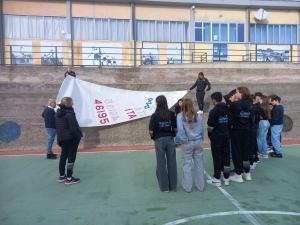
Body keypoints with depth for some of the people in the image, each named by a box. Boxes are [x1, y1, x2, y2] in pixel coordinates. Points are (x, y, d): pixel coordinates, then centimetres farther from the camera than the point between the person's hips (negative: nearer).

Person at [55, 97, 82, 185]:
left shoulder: (57, 114, 4)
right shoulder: (69, 114, -21)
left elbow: (57, 127, 10)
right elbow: (73, 128, -21)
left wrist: (60, 138, 16)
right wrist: (79, 136, -8)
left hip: (62, 138, 8)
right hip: (71, 138, -8)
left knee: (63, 156, 18)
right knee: (71, 157, 2)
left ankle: (61, 176, 29)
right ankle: (69, 178, 8)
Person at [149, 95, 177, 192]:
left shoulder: (155, 115, -10)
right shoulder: (171, 114, -5)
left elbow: (151, 131, -12)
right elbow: (175, 128, -5)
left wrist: (153, 137, 8)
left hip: (159, 140, -2)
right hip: (170, 139, 2)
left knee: (161, 163, 10)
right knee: (172, 163, 11)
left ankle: (164, 186, 19)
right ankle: (173, 186, 22)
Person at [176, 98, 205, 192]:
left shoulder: (180, 116, -9)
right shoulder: (198, 115, 0)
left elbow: (180, 129, -13)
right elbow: (201, 129, 5)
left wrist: (182, 140, -1)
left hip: (187, 143, -3)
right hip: (198, 142, 3)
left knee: (187, 164, 7)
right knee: (199, 164, 12)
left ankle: (187, 186, 16)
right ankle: (200, 185, 23)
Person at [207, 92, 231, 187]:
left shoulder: (213, 111, -15)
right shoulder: (227, 109, 4)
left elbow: (210, 126, -16)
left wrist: (210, 134, 2)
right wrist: (226, 131, 12)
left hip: (216, 136, -6)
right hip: (226, 135, 6)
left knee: (217, 157, 2)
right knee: (226, 156, 11)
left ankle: (217, 179, 10)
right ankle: (226, 178, 20)